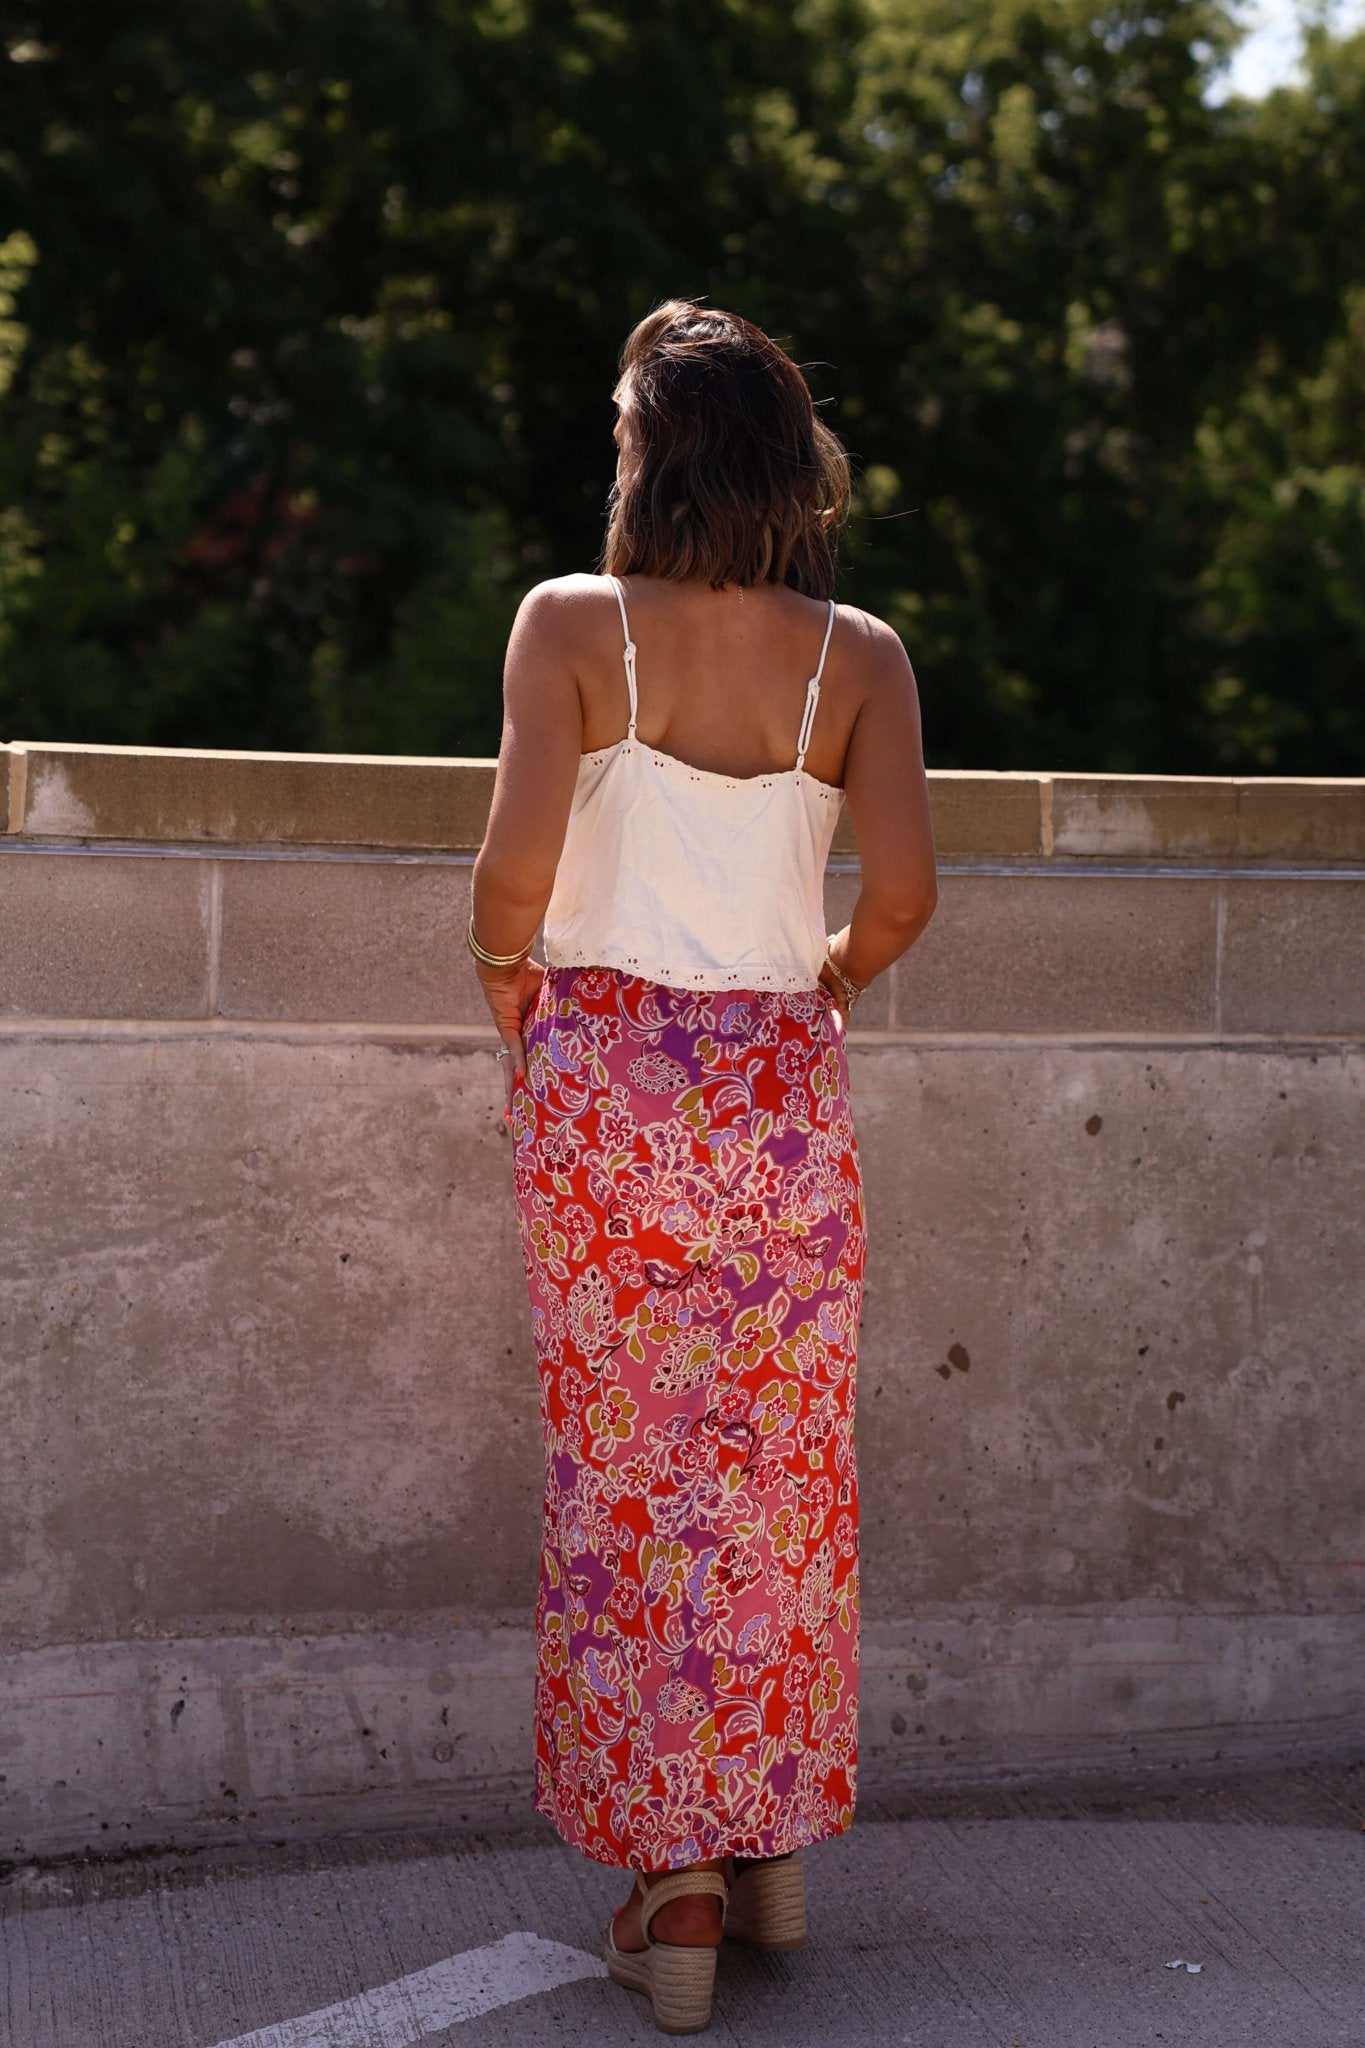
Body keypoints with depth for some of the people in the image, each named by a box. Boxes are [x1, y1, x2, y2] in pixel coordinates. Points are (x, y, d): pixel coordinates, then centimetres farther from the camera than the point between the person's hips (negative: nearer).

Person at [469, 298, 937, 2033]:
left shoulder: (569, 623, -6)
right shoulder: (858, 654, -1)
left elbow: (519, 855, -16)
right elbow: (903, 884, -10)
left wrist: (505, 969, 5)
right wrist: (829, 979, 11)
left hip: (605, 1076, -2)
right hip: (782, 1089, 2)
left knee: (624, 1477, 6)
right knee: (780, 1470, 14)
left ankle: (672, 1885, 10)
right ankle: (773, 1845, 25)